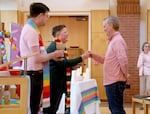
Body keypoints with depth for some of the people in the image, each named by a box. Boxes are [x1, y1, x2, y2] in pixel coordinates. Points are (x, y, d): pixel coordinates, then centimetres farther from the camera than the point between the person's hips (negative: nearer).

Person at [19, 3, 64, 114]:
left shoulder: (31, 29, 11)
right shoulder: (31, 31, -18)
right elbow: (36, 58, -22)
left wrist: (52, 56, 10)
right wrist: (53, 55, -8)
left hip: (34, 73, 10)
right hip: (33, 74, -10)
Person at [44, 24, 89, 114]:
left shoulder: (60, 46, 15)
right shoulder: (55, 46, -16)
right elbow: (63, 63, -25)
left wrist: (72, 66, 7)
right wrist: (81, 58, -21)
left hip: (58, 83, 10)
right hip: (53, 84, -10)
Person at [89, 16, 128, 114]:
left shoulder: (117, 40, -16)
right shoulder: (113, 40, 16)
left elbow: (123, 61, -26)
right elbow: (107, 60, 20)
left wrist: (125, 75, -12)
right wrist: (93, 55, 10)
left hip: (115, 82, -10)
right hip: (112, 81, 10)